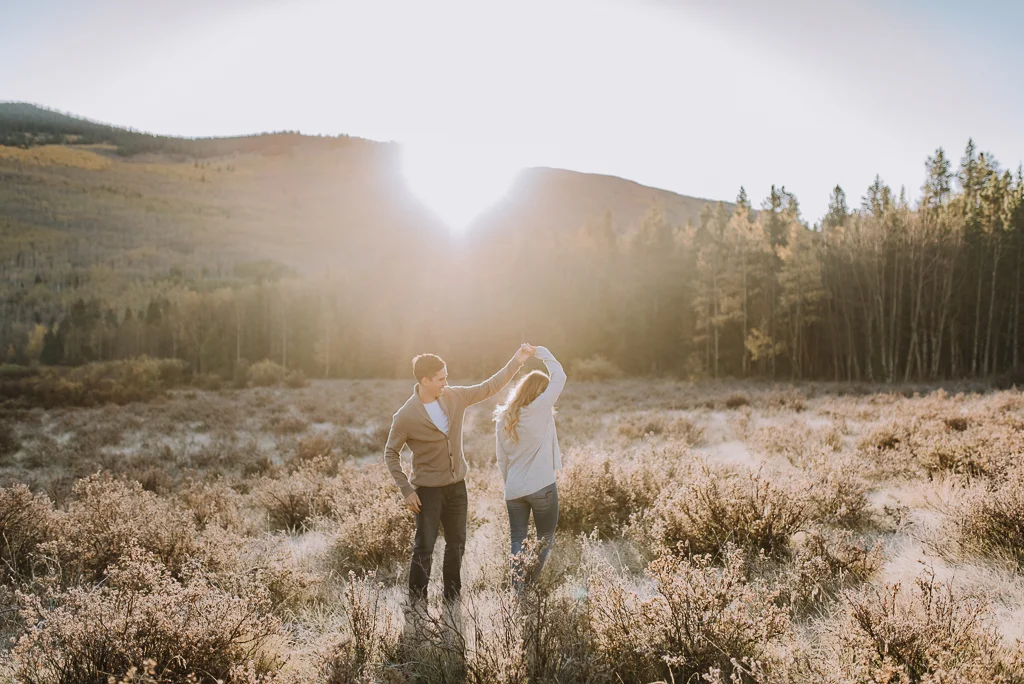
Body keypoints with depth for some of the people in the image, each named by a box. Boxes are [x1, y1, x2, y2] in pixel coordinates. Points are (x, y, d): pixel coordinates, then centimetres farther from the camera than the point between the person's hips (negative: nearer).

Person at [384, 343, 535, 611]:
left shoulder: (454, 397, -4)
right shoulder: (405, 416, -17)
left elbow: (489, 387, 4)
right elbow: (391, 454, -7)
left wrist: (516, 361, -2)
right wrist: (406, 490, -12)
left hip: (457, 486, 5)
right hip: (428, 490, -5)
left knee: (457, 544, 15)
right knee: (424, 549, 0)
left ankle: (453, 598, 32)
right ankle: (416, 604, 14)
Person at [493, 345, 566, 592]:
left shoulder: (503, 417, 5)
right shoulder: (540, 409, -10)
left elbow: (501, 458, 10)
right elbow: (559, 376, -4)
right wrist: (540, 352, 6)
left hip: (513, 489, 4)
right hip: (542, 487, -4)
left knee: (517, 540, 11)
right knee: (545, 539, 10)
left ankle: (519, 589, 6)